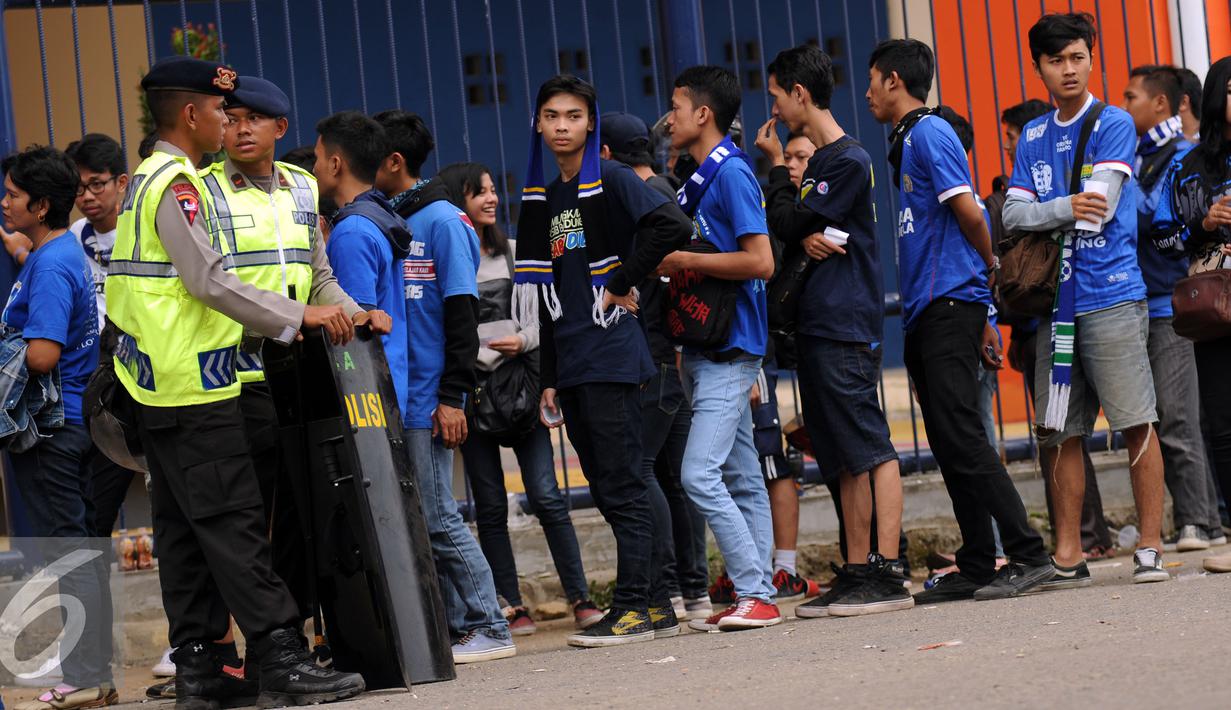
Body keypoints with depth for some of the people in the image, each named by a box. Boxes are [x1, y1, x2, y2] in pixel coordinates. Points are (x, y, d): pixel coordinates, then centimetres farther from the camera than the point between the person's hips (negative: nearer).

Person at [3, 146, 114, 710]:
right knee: (83, 550, 11)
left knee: (69, 552, -6)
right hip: (74, 421, 10)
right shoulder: (70, 254, 14)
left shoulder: (50, 267, -17)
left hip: (51, 428, -10)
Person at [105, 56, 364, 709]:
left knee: (183, 527, 9)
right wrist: (298, 316, -16)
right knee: (233, 520, -11)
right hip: (193, 386, -10)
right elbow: (210, 281, -20)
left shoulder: (148, 179, 16)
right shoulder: (175, 184, -14)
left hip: (158, 384, 10)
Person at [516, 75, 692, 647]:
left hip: (611, 357, -8)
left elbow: (671, 227, -21)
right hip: (570, 366, 8)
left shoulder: (612, 181, -4)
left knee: (622, 487, -7)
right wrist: (549, 379, 16)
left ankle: (634, 608, -5)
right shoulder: (540, 200, 18)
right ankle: (655, 604, 13)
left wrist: (620, 284, -15)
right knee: (606, 489, 8)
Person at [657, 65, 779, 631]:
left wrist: (683, 261, -15)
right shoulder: (695, 180, 15)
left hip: (729, 349, -10)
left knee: (700, 475, -15)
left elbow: (760, 262, -20)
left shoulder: (731, 173, -13)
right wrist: (665, 263, 8)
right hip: (704, 347, 10)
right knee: (741, 478, 10)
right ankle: (756, 597, 12)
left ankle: (755, 594, -11)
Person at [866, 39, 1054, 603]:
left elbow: (968, 213, -14)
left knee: (962, 438, -14)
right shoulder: (905, 142, 20)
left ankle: (1028, 556, -14)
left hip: (949, 302, -10)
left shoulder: (929, 133, -8)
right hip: (926, 310, 10)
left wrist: (989, 269, 3)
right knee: (949, 445, 7)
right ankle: (976, 567, 9)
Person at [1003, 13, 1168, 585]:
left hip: (1112, 296, -5)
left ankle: (1150, 546, -1)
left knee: (1137, 425, -6)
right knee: (1061, 434, 5)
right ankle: (1067, 555, 9)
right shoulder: (1032, 139, 16)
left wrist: (1043, 218, 0)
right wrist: (1067, 208, -12)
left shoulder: (1114, 125, 1)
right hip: (1053, 303, 5)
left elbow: (1099, 208, -9)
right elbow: (1013, 215, 5)